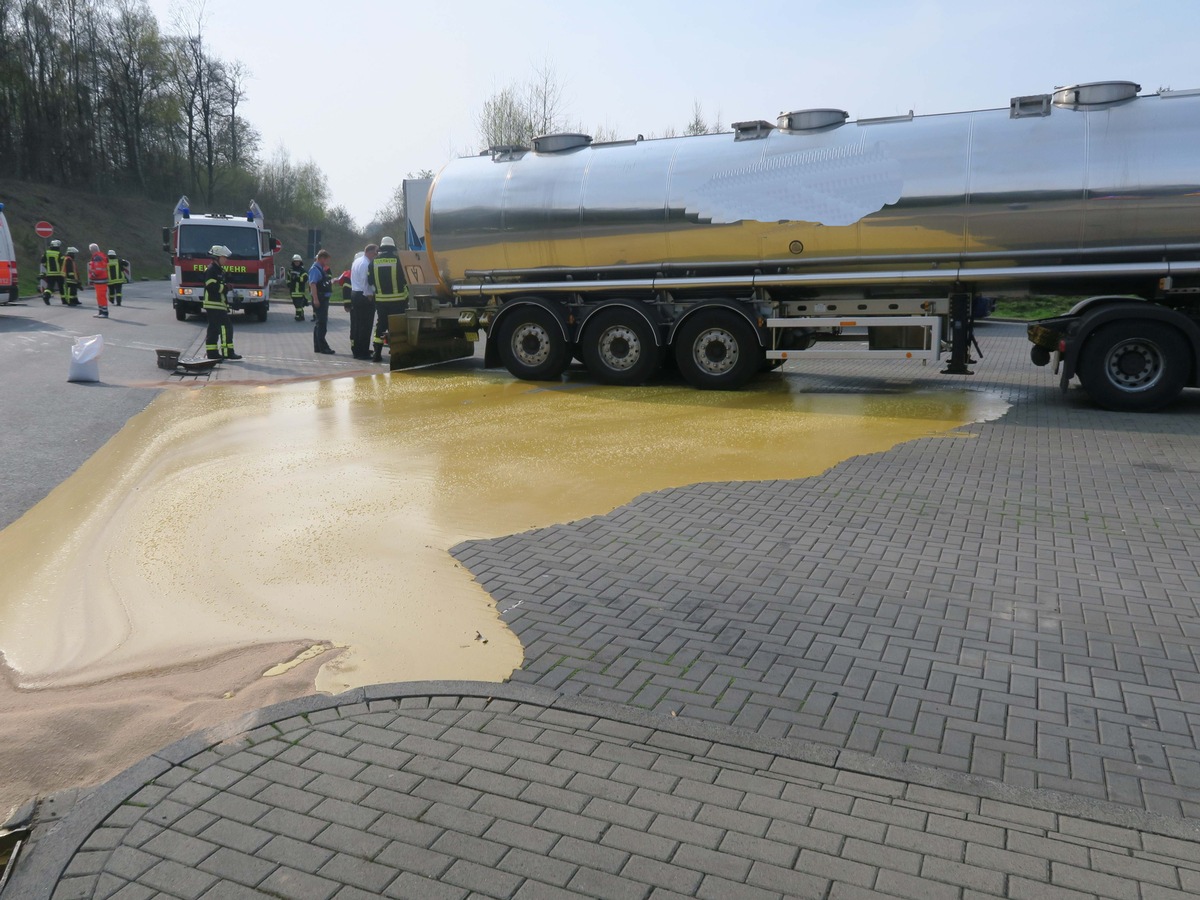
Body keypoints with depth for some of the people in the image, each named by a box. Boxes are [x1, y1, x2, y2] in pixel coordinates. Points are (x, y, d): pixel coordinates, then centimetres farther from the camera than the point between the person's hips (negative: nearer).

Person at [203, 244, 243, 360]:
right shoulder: (211, 270, -12)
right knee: (226, 327, -13)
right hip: (214, 304, -10)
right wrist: (225, 287, -13)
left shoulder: (220, 270, 20)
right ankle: (227, 352, -14)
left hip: (219, 304, 10)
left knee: (214, 329, 11)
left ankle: (212, 353, 14)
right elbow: (212, 286, -22)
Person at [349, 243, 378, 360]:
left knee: (355, 323, 13)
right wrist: (369, 295, -13)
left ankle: (355, 349, 21)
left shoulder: (356, 261, 15)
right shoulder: (366, 264, -16)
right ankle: (362, 352, -4)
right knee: (365, 325, -5)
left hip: (354, 293, 10)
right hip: (364, 296, -10)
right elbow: (365, 281, -21)